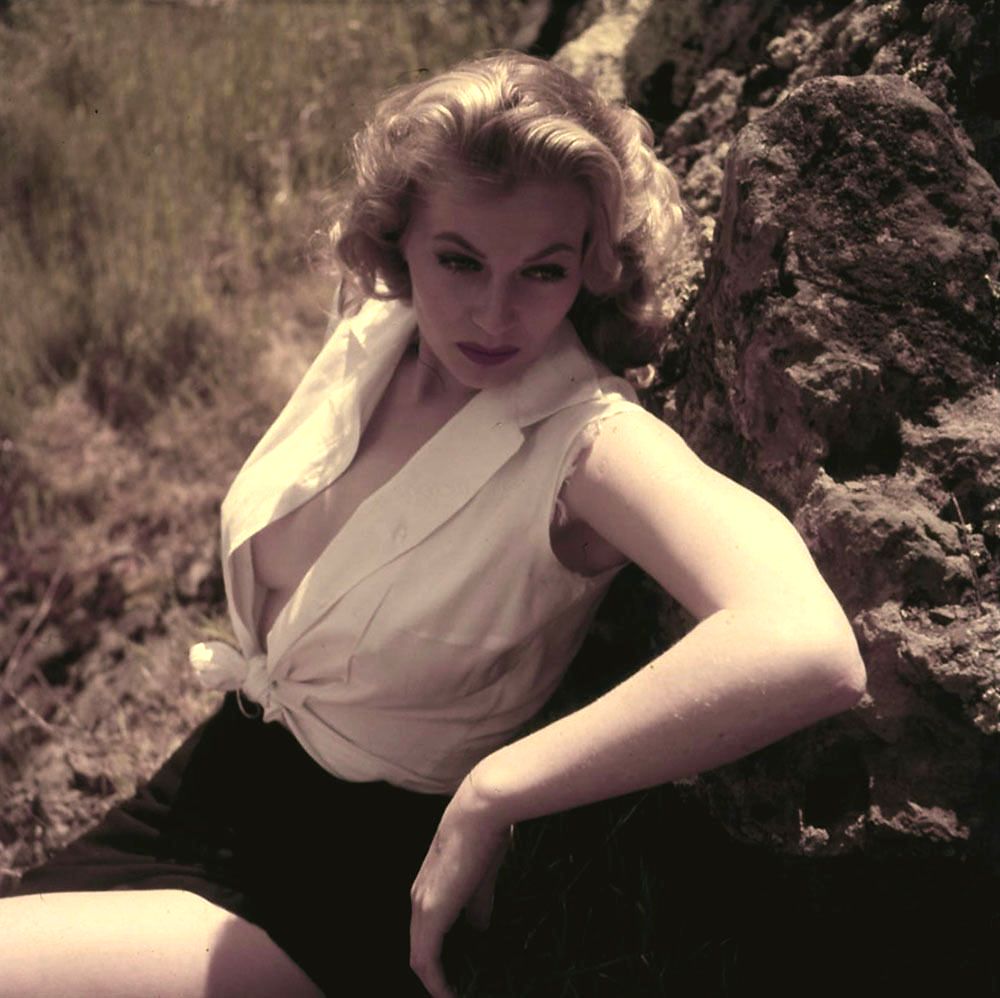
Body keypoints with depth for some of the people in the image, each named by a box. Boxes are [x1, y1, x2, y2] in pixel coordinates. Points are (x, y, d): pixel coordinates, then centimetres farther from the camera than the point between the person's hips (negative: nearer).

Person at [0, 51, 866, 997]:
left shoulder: (589, 445, -26)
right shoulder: (370, 335, -6)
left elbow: (810, 649, -45)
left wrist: (488, 795, -39)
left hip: (367, 868, -6)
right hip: (218, 777, 6)